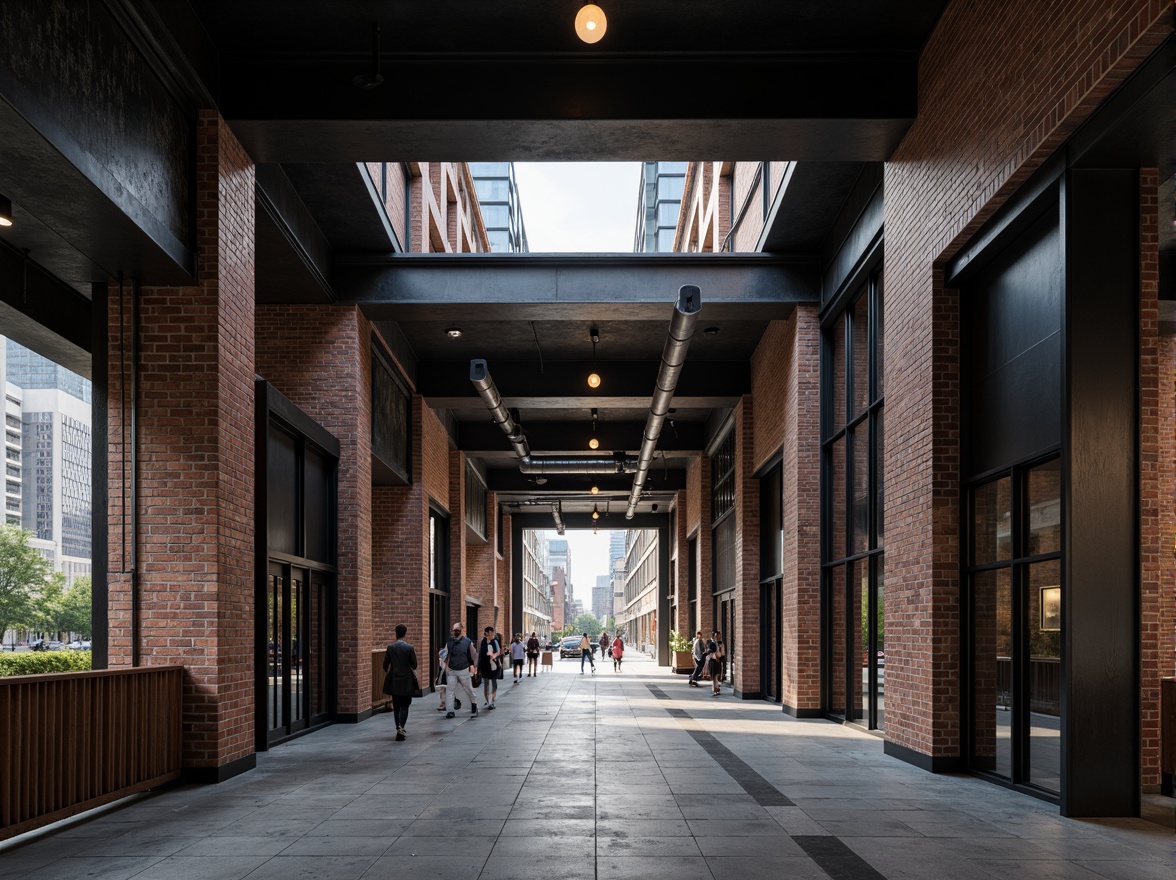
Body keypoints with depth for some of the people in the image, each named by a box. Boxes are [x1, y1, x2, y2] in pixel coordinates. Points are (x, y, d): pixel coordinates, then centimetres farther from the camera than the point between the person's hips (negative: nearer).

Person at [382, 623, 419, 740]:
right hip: (406, 681, -2)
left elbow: (385, 665, 0)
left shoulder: (390, 648, -5)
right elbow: (414, 665, -6)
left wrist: (388, 672, 20)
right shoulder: (409, 648, -10)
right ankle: (401, 727, -15)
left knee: (396, 705, 14)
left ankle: (398, 728, 19)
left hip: (394, 681, 2)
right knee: (404, 705, 3)